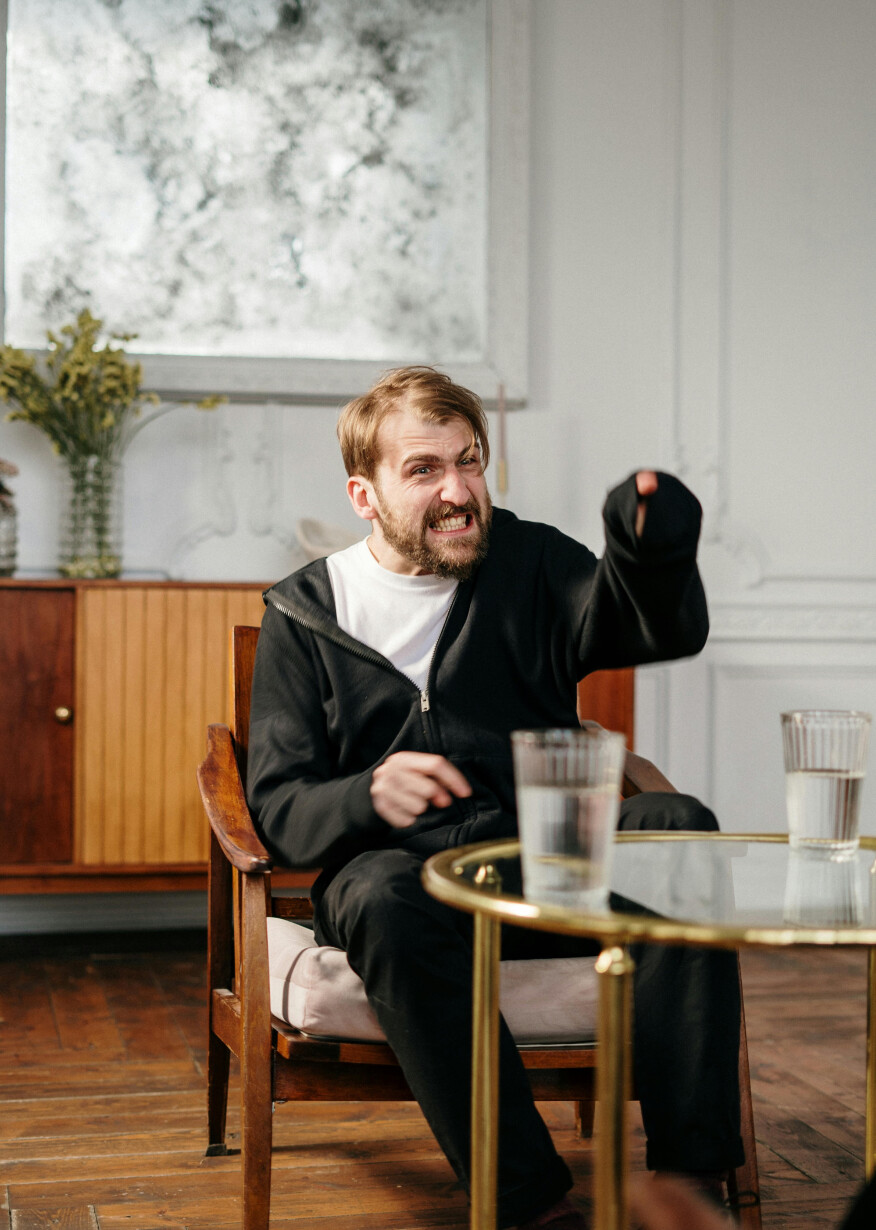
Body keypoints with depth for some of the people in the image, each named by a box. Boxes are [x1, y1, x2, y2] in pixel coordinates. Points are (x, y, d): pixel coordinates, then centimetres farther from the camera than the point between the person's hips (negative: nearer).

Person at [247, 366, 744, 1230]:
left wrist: (652, 547, -33)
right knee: (390, 900, -36)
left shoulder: (529, 565, 10)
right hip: (399, 868, -1)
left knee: (679, 827, -27)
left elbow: (660, 629, -9)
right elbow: (278, 807, 2)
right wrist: (369, 795, -21)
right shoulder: (305, 615, 8)